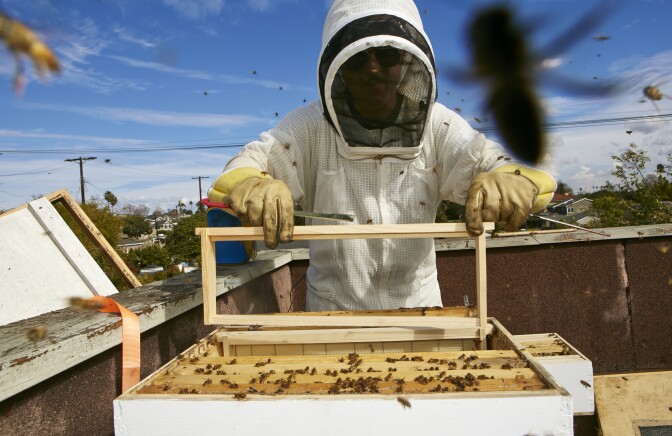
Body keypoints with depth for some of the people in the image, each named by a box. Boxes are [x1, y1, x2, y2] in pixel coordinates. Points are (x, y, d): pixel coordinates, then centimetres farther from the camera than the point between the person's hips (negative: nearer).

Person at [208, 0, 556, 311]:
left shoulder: (437, 126, -7)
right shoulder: (310, 127, -10)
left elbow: (491, 161, -14)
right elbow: (239, 169, -17)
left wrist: (508, 183, -39)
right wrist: (254, 187, -42)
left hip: (417, 303, 2)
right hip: (333, 308, -1)